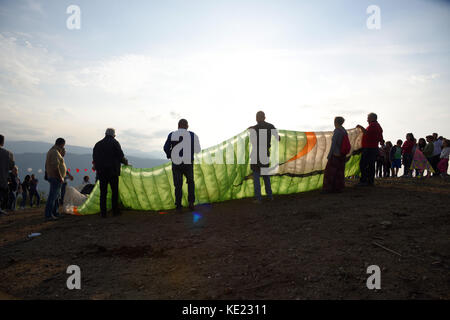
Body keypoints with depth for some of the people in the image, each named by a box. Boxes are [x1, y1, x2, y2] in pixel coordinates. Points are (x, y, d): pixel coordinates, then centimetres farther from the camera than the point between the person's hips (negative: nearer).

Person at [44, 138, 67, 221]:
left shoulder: (52, 151, 17)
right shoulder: (55, 152, -17)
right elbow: (55, 167, -23)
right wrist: (60, 178, -19)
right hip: (56, 178, -11)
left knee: (57, 196, 19)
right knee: (52, 196, -9)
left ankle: (55, 213, 27)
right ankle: (48, 215, -8)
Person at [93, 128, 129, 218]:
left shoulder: (98, 144, 11)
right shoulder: (115, 143, -4)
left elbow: (94, 159, 13)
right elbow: (121, 156, -8)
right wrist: (126, 162, 11)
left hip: (101, 172, 4)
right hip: (112, 171, -4)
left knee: (103, 192, 7)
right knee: (115, 191, 6)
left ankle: (103, 213, 7)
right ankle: (115, 211, 10)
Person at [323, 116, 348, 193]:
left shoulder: (336, 131, -17)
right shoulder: (345, 131, 8)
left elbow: (333, 144, -19)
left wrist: (329, 155, -15)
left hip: (335, 154, -8)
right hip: (342, 155, 8)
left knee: (330, 171, 0)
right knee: (339, 171, 12)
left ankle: (328, 188, 2)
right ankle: (338, 188, 14)